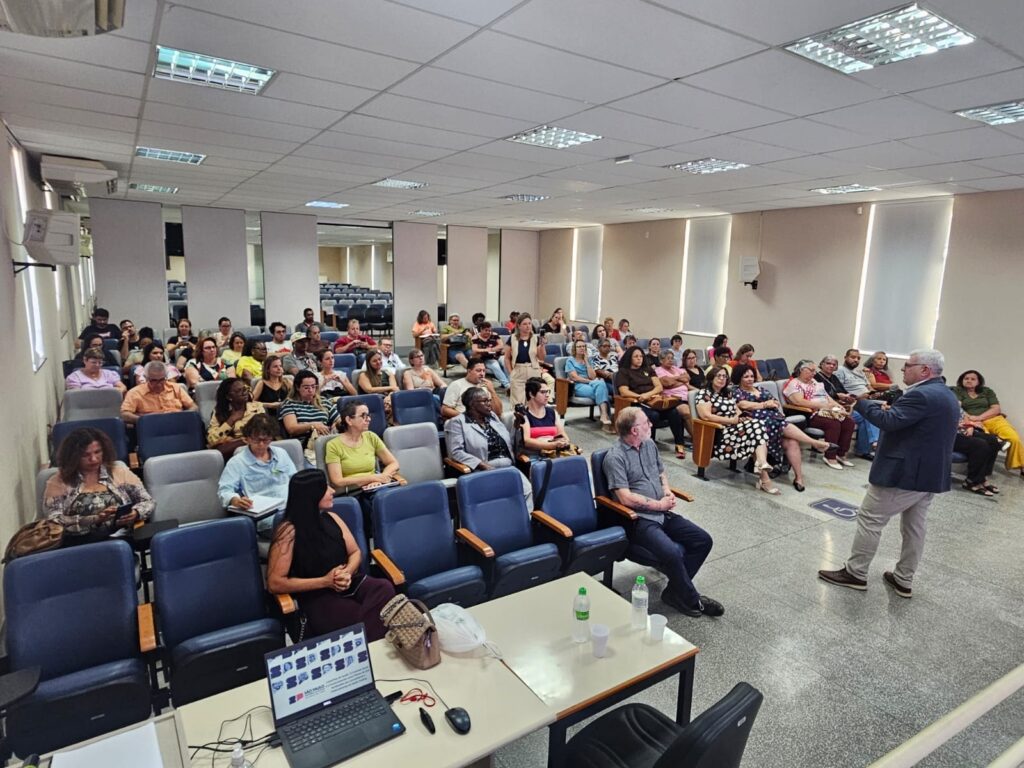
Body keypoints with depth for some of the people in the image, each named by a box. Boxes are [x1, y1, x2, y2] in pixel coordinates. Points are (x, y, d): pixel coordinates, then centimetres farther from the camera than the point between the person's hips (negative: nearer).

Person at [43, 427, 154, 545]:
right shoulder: (58, 482, 8)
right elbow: (54, 522, -4)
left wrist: (135, 513, -11)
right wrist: (95, 519, -18)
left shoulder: (119, 471, 12)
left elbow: (147, 502, 11)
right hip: (82, 542, -1)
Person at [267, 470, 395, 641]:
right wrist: (324, 582, -15)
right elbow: (275, 583, -11)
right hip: (317, 596, -5)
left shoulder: (331, 518, 7)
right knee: (357, 620, -35)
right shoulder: (289, 531, -10)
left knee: (384, 588, -27)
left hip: (350, 584, 6)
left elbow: (355, 552, 13)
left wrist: (347, 573, -10)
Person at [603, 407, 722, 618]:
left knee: (703, 540, -2)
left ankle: (675, 591, 7)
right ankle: (691, 600, -1)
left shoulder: (649, 444, 10)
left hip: (663, 514, 9)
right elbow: (626, 498, -20)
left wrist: (667, 491, 3)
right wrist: (659, 504, -11)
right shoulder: (615, 457, -15)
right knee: (672, 552, -28)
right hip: (639, 520, -8)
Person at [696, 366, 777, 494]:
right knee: (755, 429, -27)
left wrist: (741, 415, -2)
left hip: (736, 428, 7)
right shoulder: (704, 393, -1)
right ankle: (763, 476, -29)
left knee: (758, 424, -25)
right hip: (719, 432, -7)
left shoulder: (728, 393, 23)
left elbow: (737, 410, 23)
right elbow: (706, 416, -15)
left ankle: (762, 464, -39)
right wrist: (731, 420, -15)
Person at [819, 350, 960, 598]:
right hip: (931, 474, 10)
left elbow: (888, 422, -25)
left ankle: (855, 573, 7)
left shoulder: (921, 395, -20)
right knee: (914, 527, 15)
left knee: (870, 520, 0)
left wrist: (861, 402, -15)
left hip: (904, 473, -10)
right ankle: (904, 581, 23)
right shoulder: (948, 396, 14)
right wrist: (891, 410, 7)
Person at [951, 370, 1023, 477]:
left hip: (993, 419, 3)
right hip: (973, 423, -2)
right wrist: (972, 421, -17)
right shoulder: (957, 391, 13)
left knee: (1014, 438, -25)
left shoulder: (987, 391, 18)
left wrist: (979, 417, -11)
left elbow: (996, 409, 6)